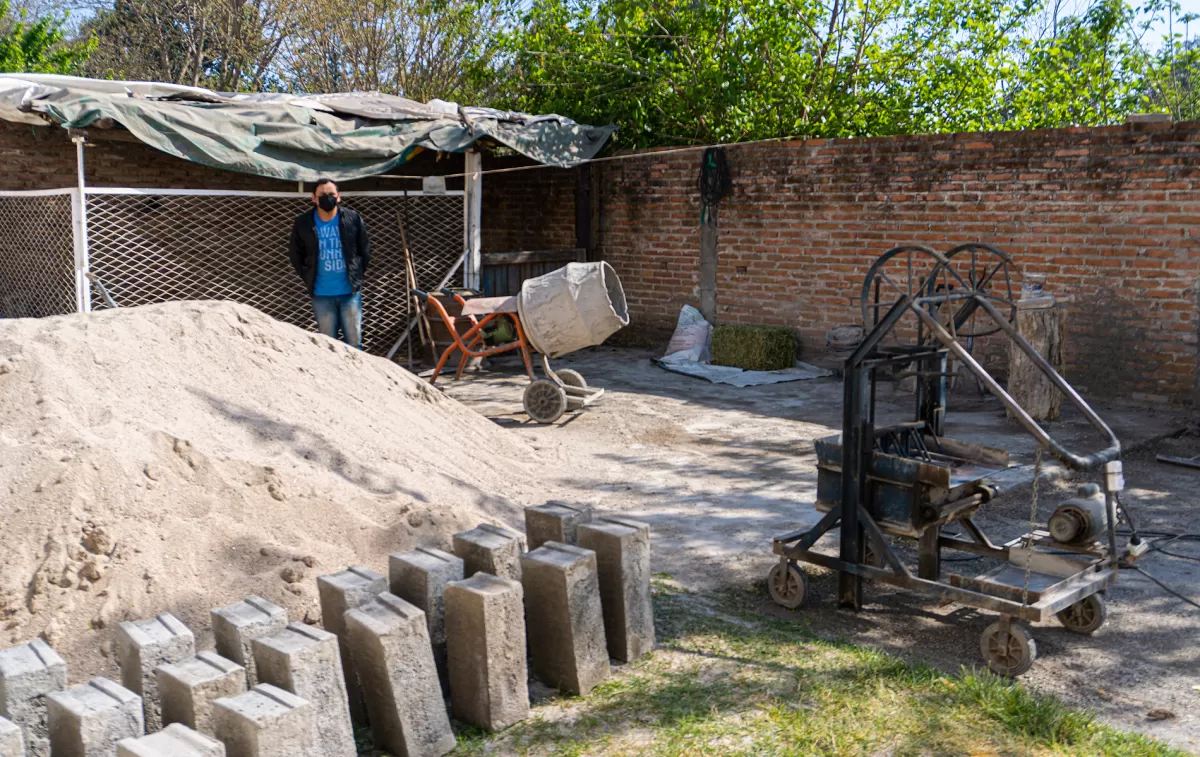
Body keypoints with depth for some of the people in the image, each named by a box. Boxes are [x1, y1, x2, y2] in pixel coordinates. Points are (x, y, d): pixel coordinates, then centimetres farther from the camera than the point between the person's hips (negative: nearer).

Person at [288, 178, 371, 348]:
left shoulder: (353, 219, -2)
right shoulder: (303, 223, -1)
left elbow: (365, 251, 9)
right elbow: (295, 254, 12)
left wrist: (356, 275, 5)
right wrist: (309, 278, 7)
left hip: (350, 291, 0)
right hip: (321, 294, 0)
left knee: (354, 342, 5)